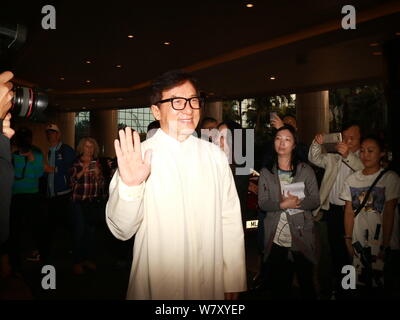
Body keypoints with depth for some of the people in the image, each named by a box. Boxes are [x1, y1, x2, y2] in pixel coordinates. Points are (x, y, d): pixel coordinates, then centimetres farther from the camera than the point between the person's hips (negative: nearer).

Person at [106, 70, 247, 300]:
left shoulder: (216, 156, -2)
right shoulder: (138, 156, -11)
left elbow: (231, 220, -2)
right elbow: (122, 230, -14)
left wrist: (234, 282, -1)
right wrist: (130, 186, -31)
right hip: (157, 287, -2)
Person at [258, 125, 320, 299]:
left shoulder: (306, 170, 4)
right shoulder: (266, 172, 5)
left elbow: (315, 201, 0)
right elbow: (262, 203, -1)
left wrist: (298, 202, -17)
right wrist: (283, 204, -17)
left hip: (301, 236, 0)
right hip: (276, 237, 1)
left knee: (306, 280, 10)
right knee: (278, 285, 8)